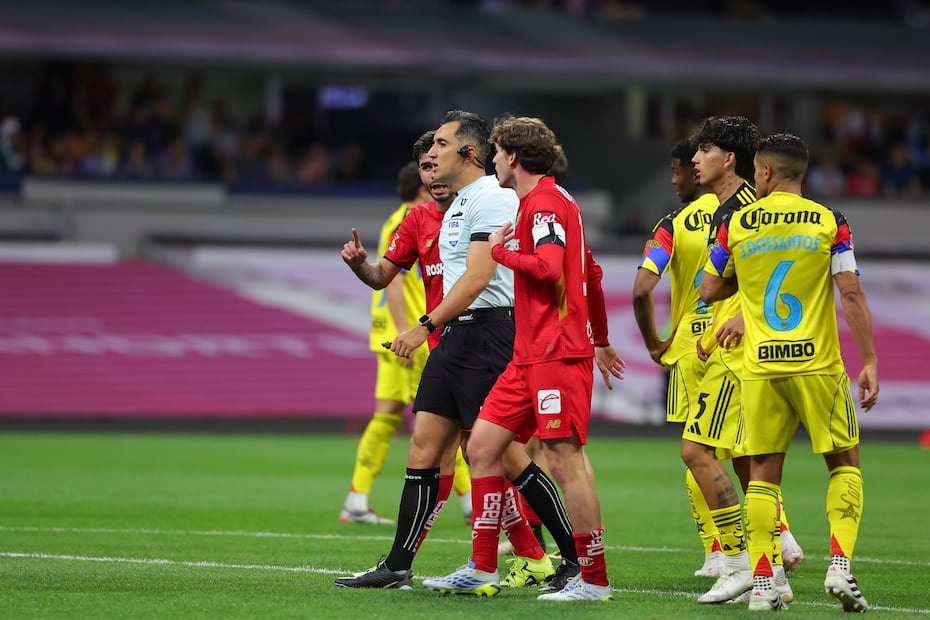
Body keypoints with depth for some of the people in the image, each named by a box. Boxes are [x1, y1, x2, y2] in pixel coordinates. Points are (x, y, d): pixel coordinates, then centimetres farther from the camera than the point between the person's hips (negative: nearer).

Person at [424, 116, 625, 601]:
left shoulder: (545, 202, -11)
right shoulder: (544, 201, 20)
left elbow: (548, 267, -26)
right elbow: (591, 272, 27)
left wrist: (501, 251, -8)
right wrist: (600, 339, 33)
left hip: (558, 354, -10)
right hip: (530, 356, 10)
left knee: (564, 458, -10)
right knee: (482, 446, 8)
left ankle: (594, 579, -7)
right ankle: (482, 570, 11)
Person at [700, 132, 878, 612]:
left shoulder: (736, 225, 2)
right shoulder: (828, 222, -2)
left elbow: (709, 291, 10)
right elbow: (851, 293, -8)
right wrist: (869, 361, -5)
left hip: (760, 369, 1)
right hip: (818, 365, -1)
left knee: (763, 473, 8)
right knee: (844, 464, 11)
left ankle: (762, 584, 2)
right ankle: (839, 567, -5)